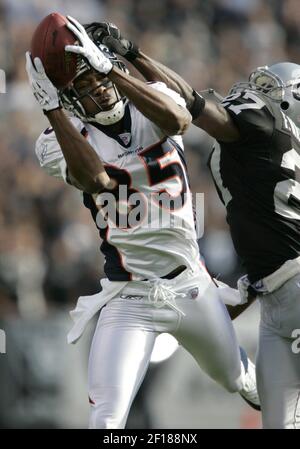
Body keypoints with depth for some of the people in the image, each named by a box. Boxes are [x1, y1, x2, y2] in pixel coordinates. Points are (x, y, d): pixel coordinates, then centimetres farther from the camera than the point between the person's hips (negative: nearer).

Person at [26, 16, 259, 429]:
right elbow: (96, 179, -29)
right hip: (130, 299, -2)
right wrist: (51, 108, -33)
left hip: (191, 286, 2)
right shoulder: (67, 136, -7)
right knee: (107, 419, -16)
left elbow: (178, 120, -28)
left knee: (239, 380, 25)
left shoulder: (152, 107, -3)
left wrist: (110, 69, -34)